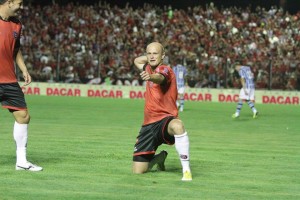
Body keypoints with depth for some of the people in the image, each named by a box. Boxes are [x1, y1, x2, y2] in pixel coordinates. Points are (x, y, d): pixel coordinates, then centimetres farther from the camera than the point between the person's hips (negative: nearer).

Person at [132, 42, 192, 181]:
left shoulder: (165, 69, -9)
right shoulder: (149, 68, 15)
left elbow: (160, 78, -36)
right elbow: (137, 61, 39)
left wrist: (150, 77, -60)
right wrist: (148, 58, 18)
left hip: (165, 119, -7)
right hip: (149, 124, 7)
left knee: (177, 126, -46)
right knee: (137, 171, -1)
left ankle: (186, 170, -39)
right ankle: (159, 158, 33)